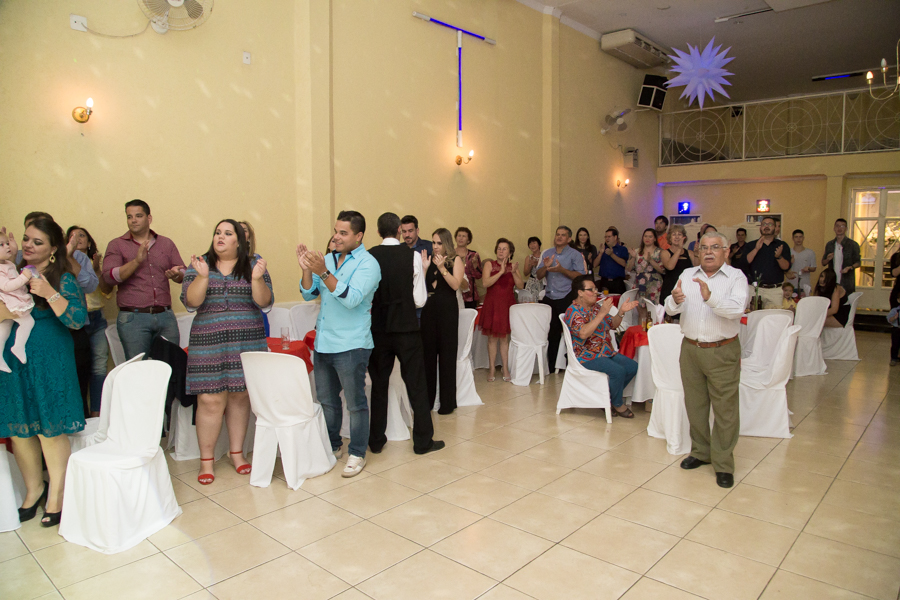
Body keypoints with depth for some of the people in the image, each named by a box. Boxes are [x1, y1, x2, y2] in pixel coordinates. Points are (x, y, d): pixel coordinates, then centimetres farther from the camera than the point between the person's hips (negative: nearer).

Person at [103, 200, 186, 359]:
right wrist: (136, 261, -18)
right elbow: (109, 277, -6)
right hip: (133, 318, -2)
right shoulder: (116, 245, 8)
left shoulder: (167, 244, 15)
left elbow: (184, 274, 13)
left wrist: (176, 275, -11)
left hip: (165, 316, 2)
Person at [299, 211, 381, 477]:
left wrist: (323, 273, -30)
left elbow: (351, 298, -24)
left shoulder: (367, 263, -11)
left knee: (355, 402, 5)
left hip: (351, 345, -7)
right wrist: (307, 270, -10)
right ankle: (332, 446, 36)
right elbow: (309, 294, 7)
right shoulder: (328, 259, 9)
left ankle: (357, 454, 19)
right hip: (323, 343, 7)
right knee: (327, 400, 19)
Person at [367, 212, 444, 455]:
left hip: (378, 329, 2)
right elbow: (420, 300, -8)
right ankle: (423, 441, 15)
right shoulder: (413, 256, -8)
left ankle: (376, 441, 23)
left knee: (379, 385, 14)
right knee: (416, 385, 8)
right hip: (406, 328, -2)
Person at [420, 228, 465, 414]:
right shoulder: (429, 260, 10)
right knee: (428, 353, 7)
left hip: (447, 310, -4)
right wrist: (424, 267, -9)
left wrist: (442, 267, -20)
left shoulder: (455, 260, 1)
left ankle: (447, 401, 9)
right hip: (429, 309, 4)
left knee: (447, 355, 1)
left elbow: (456, 285, -13)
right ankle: (427, 399, 18)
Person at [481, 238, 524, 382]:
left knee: (504, 338, 5)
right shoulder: (489, 264, 1)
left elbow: (521, 286, -2)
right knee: (492, 338, 2)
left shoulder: (513, 267, 7)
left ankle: (505, 369, 10)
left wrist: (514, 273, -15)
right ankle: (491, 369, 10)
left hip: (507, 305, 2)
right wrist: (501, 272, -19)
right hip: (492, 305, -1)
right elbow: (485, 283, -14)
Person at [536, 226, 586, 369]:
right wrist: (546, 267, -9)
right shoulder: (547, 253, 14)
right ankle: (551, 365, 18)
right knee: (552, 333, 10)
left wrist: (562, 270, -21)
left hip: (567, 300, -4)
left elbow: (580, 276, -11)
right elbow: (539, 276, 11)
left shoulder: (575, 255, -1)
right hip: (549, 299, 5)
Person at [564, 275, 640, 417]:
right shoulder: (573, 311, -13)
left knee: (633, 367, -4)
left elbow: (612, 325, 19)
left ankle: (609, 398, 9)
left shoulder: (596, 307, 12)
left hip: (607, 352, 9)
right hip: (587, 356, -9)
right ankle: (617, 404, 0)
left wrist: (621, 312, 1)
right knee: (618, 371, -26)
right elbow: (583, 334, -30)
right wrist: (601, 313, -30)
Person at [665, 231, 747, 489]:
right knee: (695, 404, 15)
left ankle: (723, 463, 13)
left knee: (725, 408, 1)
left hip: (723, 352, -4)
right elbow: (671, 309, -4)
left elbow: (737, 309, -22)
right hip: (691, 349, 4)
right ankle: (700, 451, 32)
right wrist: (675, 300, -27)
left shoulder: (736, 277, -5)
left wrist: (711, 297, -38)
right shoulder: (687, 275, 6)